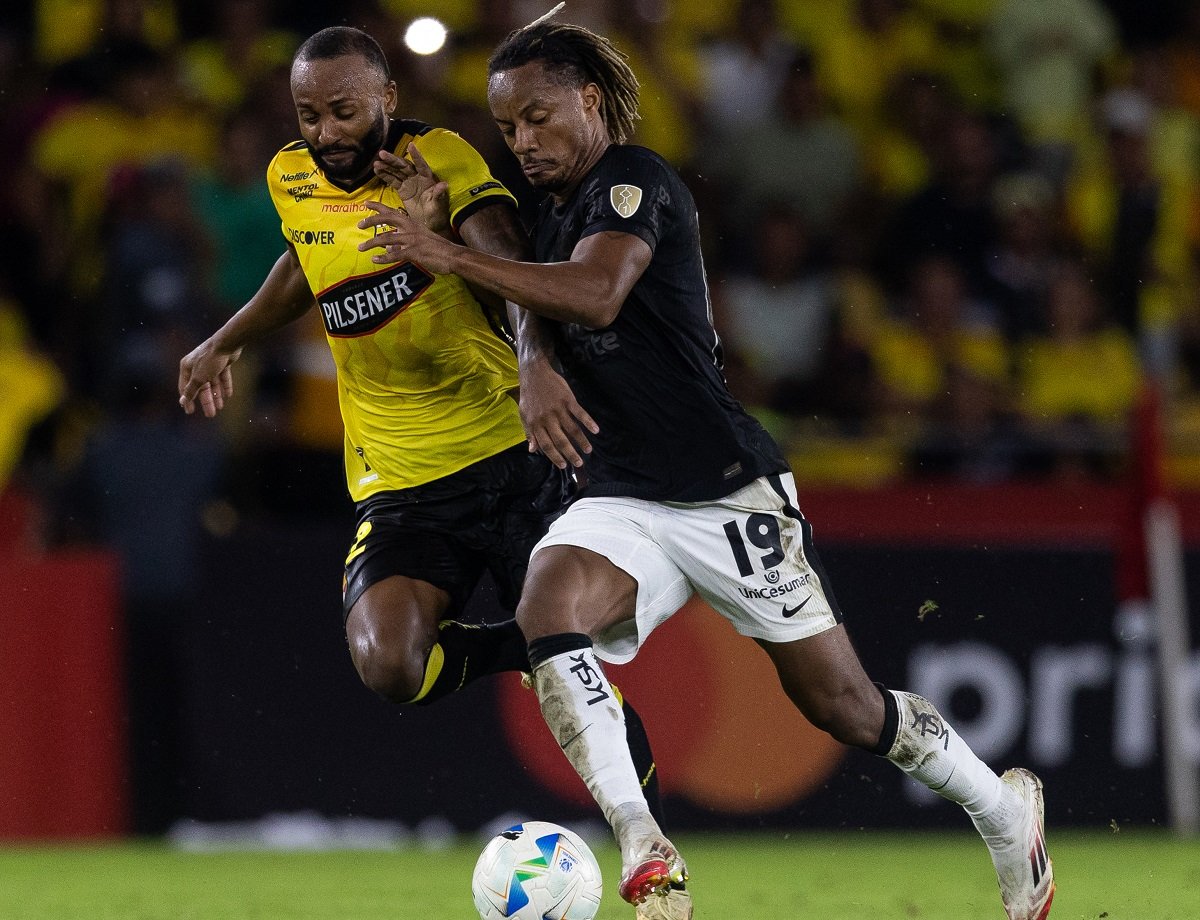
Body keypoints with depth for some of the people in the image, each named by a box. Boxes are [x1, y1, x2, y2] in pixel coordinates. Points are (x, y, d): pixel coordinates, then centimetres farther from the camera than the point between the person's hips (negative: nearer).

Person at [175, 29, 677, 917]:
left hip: (512, 453, -3)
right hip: (399, 485, 4)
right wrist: (225, 343, 36)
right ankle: (520, 647, 9)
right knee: (388, 662, -23)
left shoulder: (440, 159, -9)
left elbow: (507, 259, -27)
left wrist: (535, 363, -45)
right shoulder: (291, 179, 7)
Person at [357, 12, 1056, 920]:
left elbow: (597, 294, -28)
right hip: (619, 502, 7)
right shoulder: (551, 218, 16)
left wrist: (452, 257, -29)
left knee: (839, 704, 0)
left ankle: (1006, 812, 26)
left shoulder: (635, 180, -10)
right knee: (548, 607, -27)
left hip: (727, 489, -7)